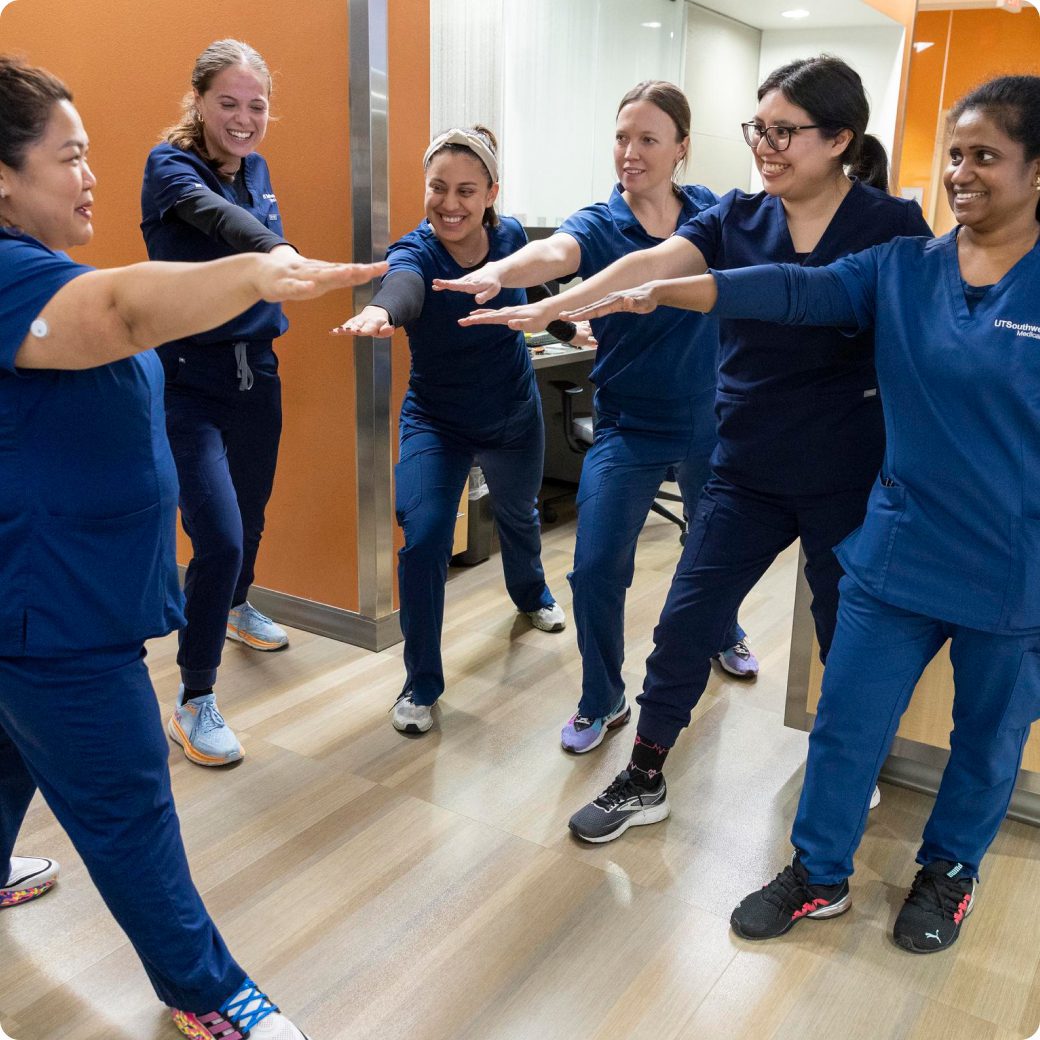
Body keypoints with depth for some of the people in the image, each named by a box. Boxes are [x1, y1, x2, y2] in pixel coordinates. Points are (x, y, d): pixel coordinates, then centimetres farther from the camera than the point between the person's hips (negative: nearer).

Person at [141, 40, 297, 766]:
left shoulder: (256, 168, 7)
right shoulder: (170, 167, -13)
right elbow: (216, 216, -37)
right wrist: (281, 251, -56)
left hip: (256, 369, 7)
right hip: (188, 378, -7)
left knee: (252, 510, 21)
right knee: (218, 536, -15)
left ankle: (236, 608, 51)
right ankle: (194, 701, 1)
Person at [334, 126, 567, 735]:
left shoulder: (511, 237, -13)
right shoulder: (415, 252, -25)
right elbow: (404, 286, -51)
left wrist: (569, 328, 24)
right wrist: (378, 310, -73)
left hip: (515, 415, 4)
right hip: (436, 422, -4)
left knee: (518, 514, 26)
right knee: (423, 540, -19)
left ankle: (532, 593, 61)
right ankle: (422, 686, 0)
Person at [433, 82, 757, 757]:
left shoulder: (711, 211, -4)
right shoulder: (599, 227, -12)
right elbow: (553, 251, -34)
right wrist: (497, 271, -56)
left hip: (708, 421, 3)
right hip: (629, 428, -2)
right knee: (596, 569, -9)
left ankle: (724, 634, 55)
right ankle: (602, 702, 16)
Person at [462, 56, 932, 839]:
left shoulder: (893, 226, -6)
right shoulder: (737, 217, 1)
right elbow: (651, 265, -15)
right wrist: (551, 307, -30)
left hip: (851, 477, -2)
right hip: (748, 471, 3)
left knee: (850, 633, 14)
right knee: (687, 620, 4)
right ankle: (644, 781, 22)